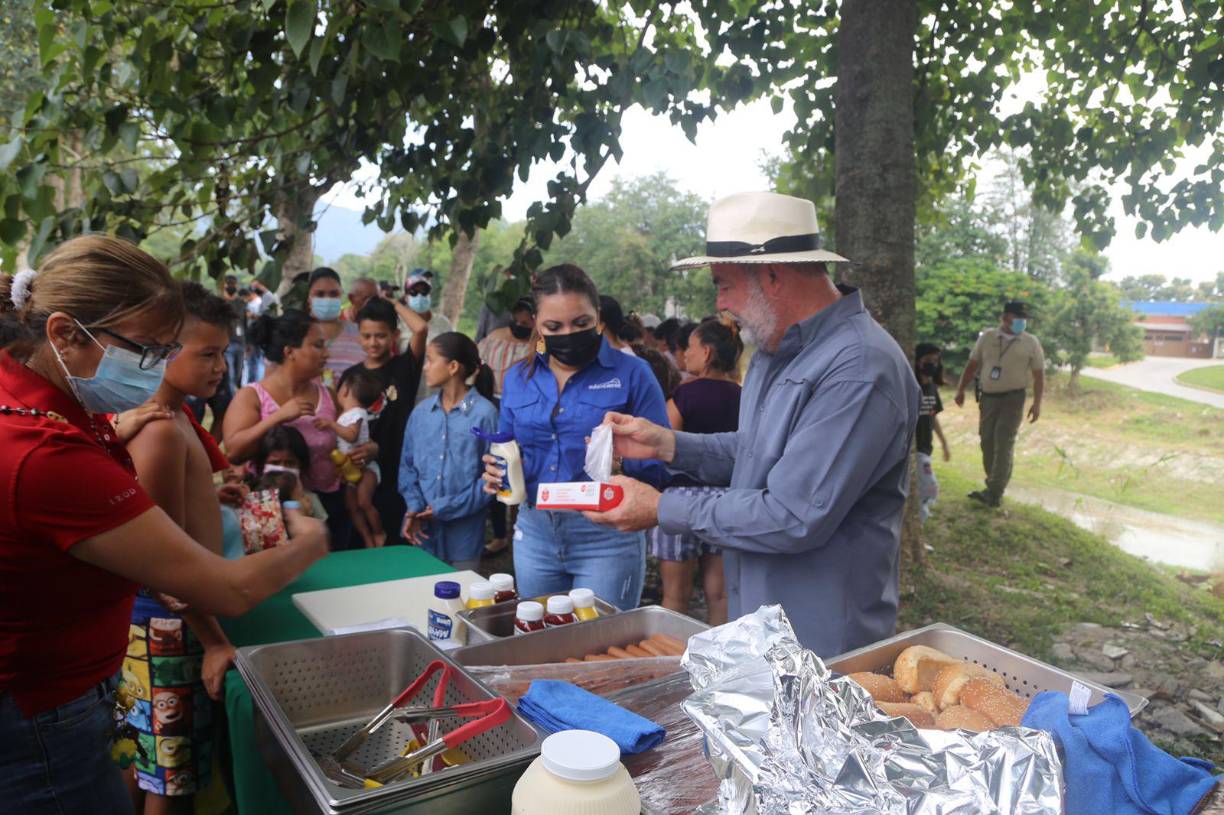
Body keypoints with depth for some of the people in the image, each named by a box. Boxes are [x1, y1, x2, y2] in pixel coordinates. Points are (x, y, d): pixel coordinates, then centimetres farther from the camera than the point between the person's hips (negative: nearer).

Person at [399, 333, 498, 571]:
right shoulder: (421, 411, 5)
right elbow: (407, 464, 8)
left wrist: (447, 508, -14)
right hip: (421, 529, 5)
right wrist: (413, 507, -8)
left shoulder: (484, 413, -12)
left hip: (463, 530, -4)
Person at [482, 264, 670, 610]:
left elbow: (661, 461, -9)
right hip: (534, 532, 4)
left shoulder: (631, 373, -7)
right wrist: (497, 470, -5)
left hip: (607, 536, -4)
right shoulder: (518, 378, 7)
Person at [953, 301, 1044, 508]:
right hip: (988, 398, 3)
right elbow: (972, 364, 10)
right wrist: (960, 389, 7)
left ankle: (994, 494, -12)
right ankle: (994, 486, 18)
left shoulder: (1030, 342, 0)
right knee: (987, 442, 6)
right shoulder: (987, 337, 4)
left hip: (1013, 399, -3)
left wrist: (1037, 403, -7)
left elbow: (1039, 375, 1)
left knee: (1003, 444, -10)